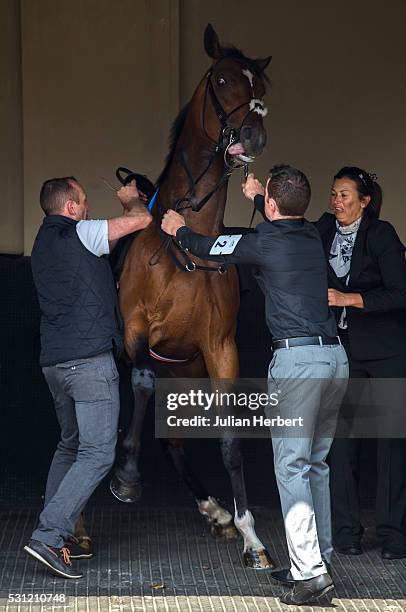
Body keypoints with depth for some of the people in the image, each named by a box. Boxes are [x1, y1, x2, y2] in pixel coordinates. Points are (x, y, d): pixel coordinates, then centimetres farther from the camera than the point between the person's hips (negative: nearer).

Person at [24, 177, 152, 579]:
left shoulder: (43, 244, 18)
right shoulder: (78, 233, -8)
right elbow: (141, 219, -5)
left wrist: (126, 203, 32)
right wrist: (131, 199, 19)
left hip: (53, 361, 9)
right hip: (89, 358, -9)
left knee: (70, 446, 20)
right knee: (98, 453, -8)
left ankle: (52, 534, 16)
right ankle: (48, 535, -18)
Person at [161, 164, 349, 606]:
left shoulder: (265, 242, -5)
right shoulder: (314, 238, 15)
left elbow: (210, 251, 11)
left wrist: (179, 229, 32)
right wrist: (255, 199, 58)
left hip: (297, 356, -7)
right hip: (336, 356, 7)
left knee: (291, 466, -7)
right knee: (316, 463, 14)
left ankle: (309, 572, -15)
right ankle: (318, 559, 18)